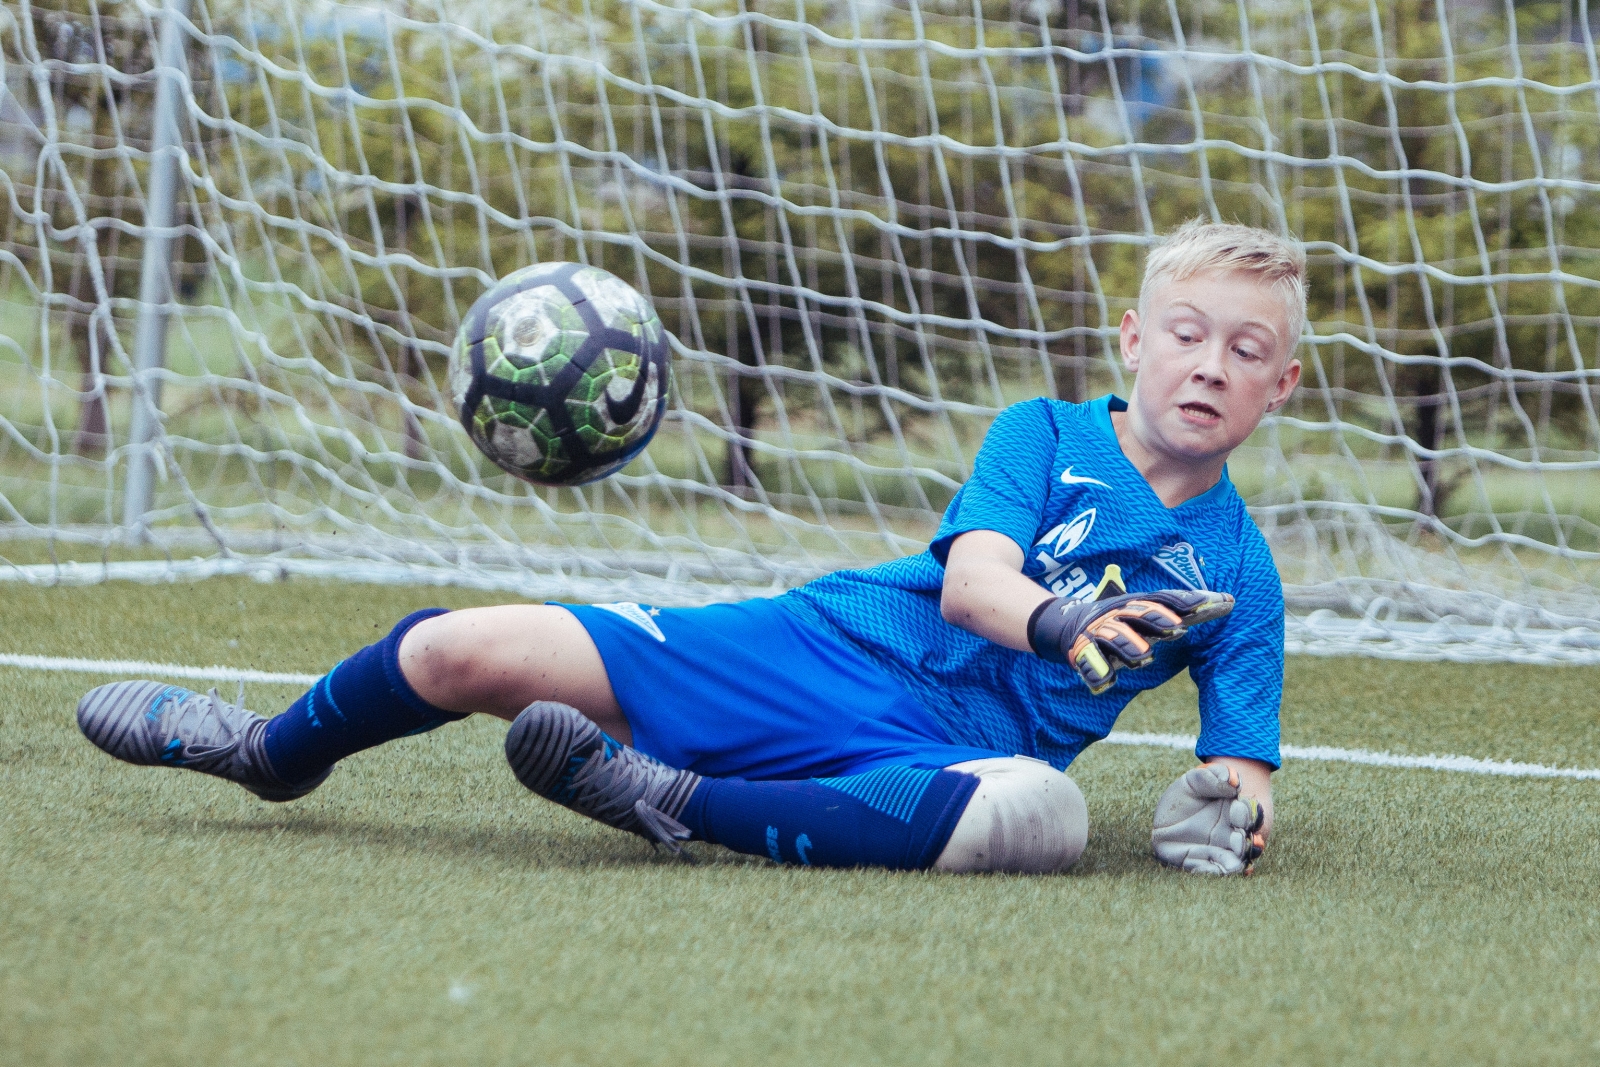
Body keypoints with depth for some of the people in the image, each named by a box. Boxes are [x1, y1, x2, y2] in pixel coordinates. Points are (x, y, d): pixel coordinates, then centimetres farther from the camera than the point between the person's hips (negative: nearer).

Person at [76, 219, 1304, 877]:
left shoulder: (1237, 572, 8)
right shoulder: (1046, 434, 6)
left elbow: (1244, 749, 6)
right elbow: (970, 575, -11)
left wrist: (1233, 798, -19)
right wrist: (1056, 622, -34)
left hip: (942, 752, -1)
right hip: (809, 648, 1)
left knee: (1042, 814, -42)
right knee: (466, 651, -11)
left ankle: (670, 799, -31)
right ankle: (276, 753, 25)